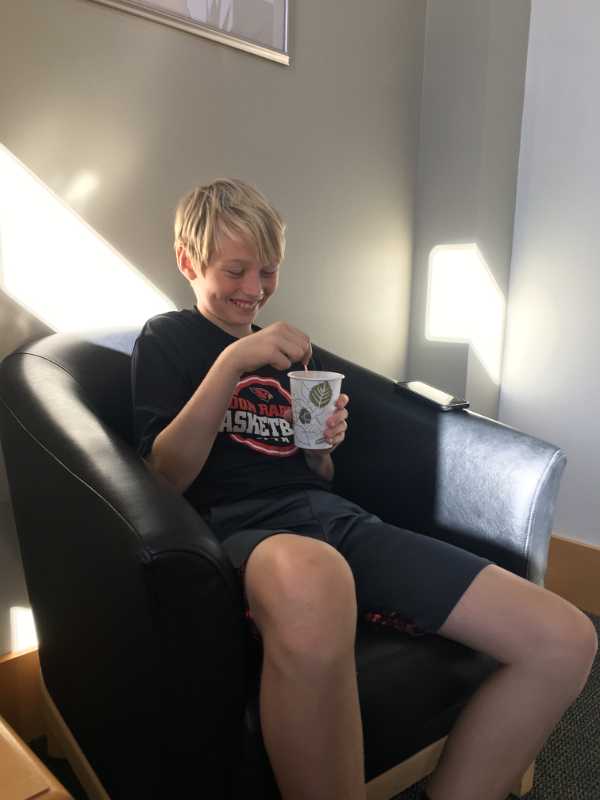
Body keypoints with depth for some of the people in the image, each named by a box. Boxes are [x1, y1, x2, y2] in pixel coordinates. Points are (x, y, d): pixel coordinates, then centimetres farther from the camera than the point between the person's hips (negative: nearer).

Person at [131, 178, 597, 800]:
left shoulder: (287, 349, 26)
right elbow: (166, 477, -5)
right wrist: (231, 362, -14)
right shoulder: (166, 340, 10)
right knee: (311, 578, -46)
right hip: (241, 525, -5)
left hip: (333, 515, 6)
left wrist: (326, 442, 4)